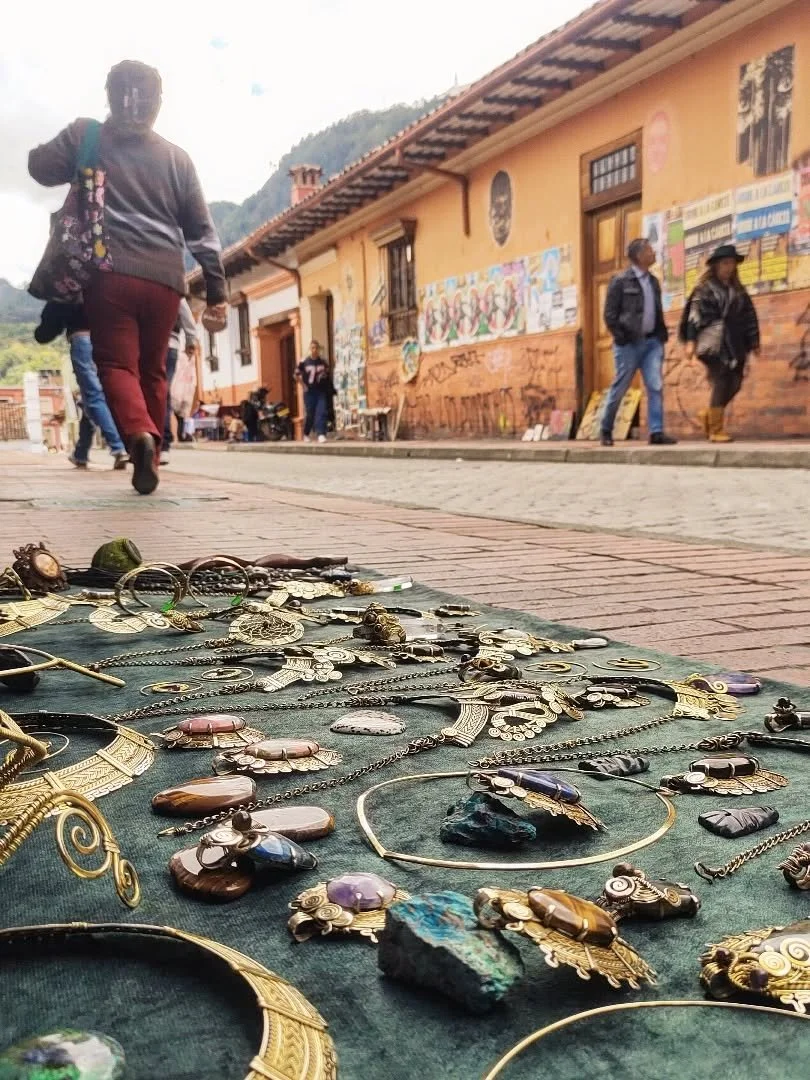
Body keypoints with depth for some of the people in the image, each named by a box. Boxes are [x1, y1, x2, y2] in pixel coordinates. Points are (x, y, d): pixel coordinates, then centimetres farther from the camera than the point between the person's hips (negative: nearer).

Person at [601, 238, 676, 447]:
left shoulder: (653, 281, 14)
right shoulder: (621, 281, -4)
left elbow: (658, 312, 19)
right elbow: (610, 313, -7)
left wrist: (662, 335, 8)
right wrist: (621, 338, -13)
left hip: (652, 341, 5)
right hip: (630, 343, -5)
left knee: (656, 387, -6)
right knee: (620, 387, 2)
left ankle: (656, 432, -6)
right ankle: (606, 430, 17)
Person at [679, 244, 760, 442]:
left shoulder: (738, 290, 17)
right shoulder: (704, 288, 2)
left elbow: (749, 316, 17)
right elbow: (694, 315, -6)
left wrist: (754, 342, 13)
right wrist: (690, 341, -14)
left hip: (734, 344, 6)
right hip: (714, 342, -6)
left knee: (734, 384, 1)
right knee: (721, 384, -9)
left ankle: (709, 415, 22)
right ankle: (716, 430, -2)